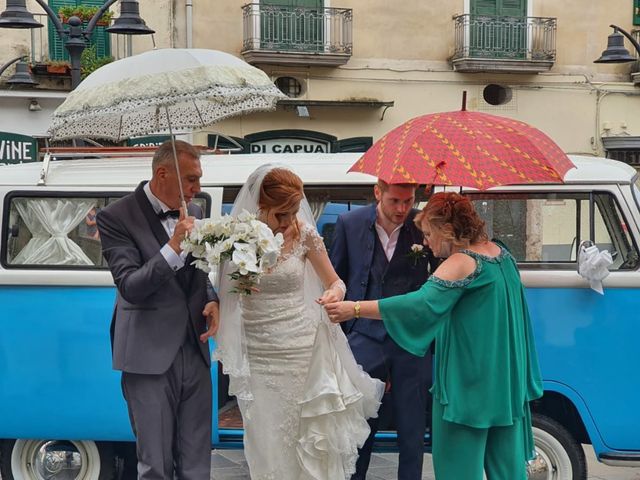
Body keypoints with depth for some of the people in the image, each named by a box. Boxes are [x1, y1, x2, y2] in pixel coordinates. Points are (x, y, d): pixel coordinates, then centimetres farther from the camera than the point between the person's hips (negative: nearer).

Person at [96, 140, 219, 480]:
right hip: (150, 358, -5)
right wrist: (173, 246, -26)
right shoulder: (116, 217, -9)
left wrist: (212, 300, 0)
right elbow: (130, 288, -17)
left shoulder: (192, 212, 9)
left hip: (194, 351, 6)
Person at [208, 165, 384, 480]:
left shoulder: (304, 233, -5)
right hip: (258, 356, 0)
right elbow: (226, 292, 7)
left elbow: (334, 281, 5)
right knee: (269, 445, 4)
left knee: (313, 438, 4)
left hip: (303, 349, 0)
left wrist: (335, 292, -18)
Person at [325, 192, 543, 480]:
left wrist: (356, 309, -30)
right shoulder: (500, 254, 10)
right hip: (506, 381, 9)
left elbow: (422, 304, -28)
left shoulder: (461, 263, -16)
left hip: (469, 384, -8)